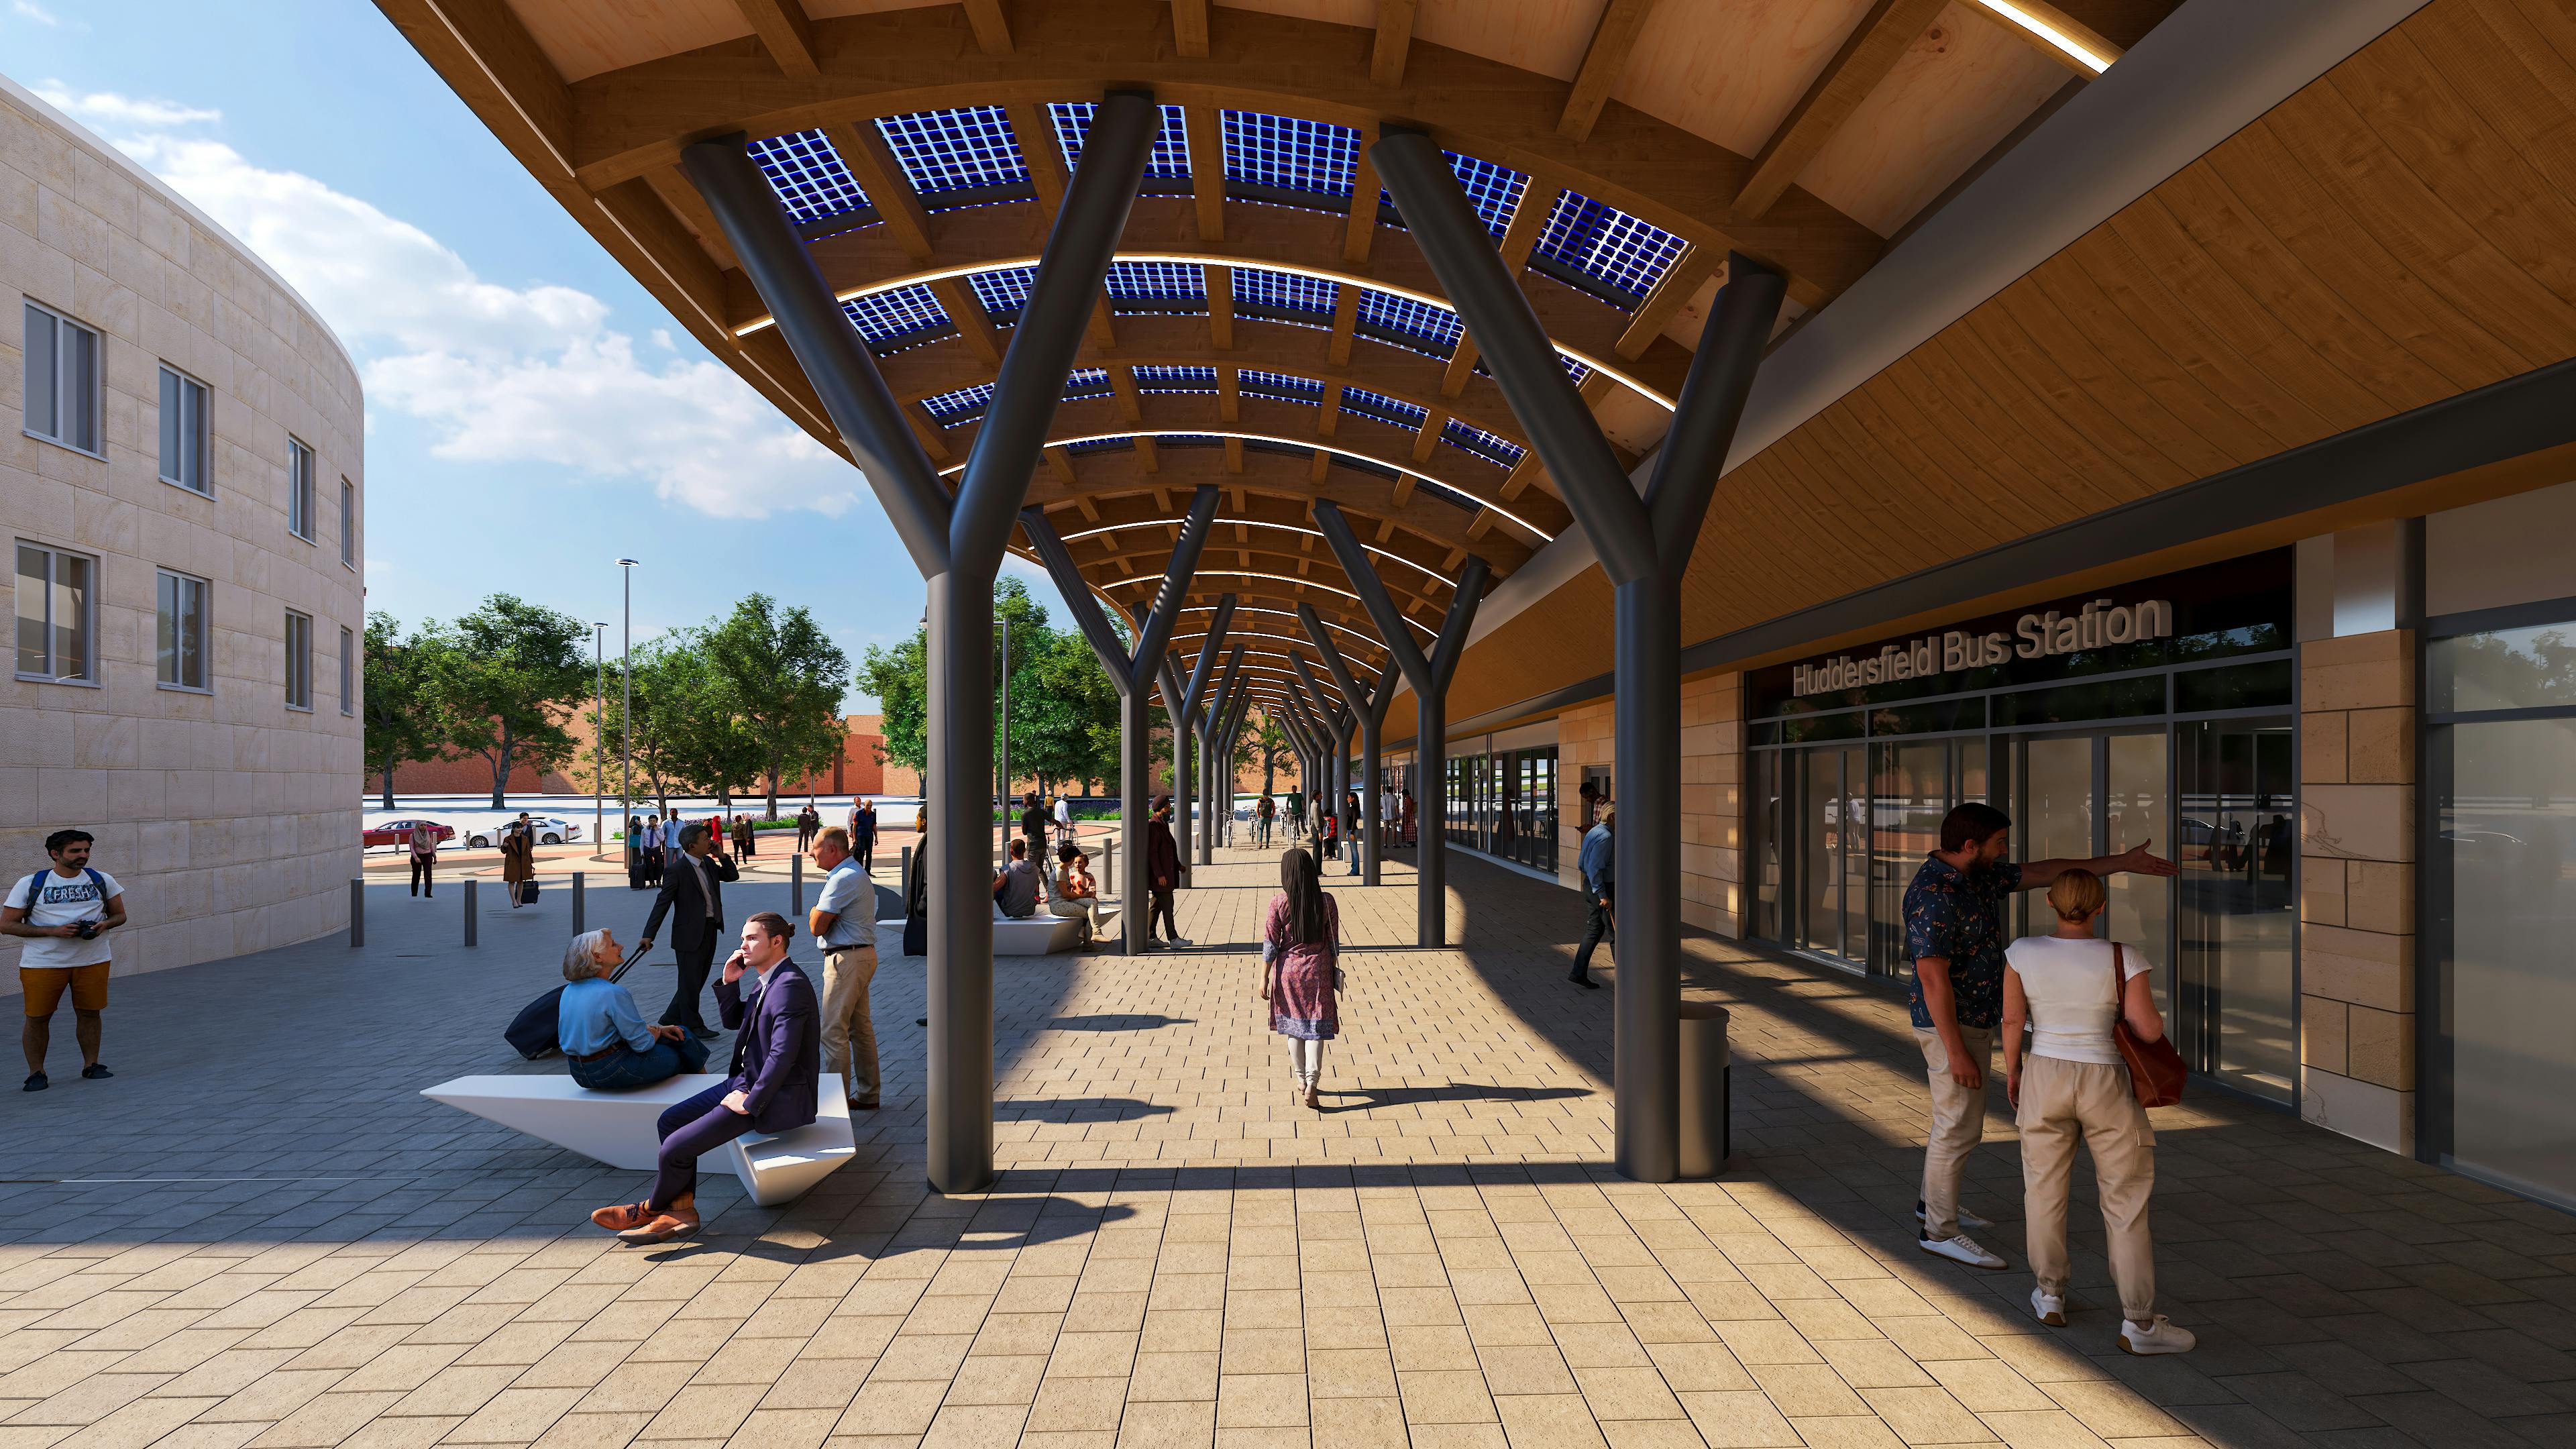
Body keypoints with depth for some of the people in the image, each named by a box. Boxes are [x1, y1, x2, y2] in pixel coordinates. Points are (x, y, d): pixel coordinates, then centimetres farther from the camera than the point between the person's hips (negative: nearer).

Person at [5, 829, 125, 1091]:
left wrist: (104, 925, -12)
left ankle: (91, 1064, 21)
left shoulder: (102, 880, 4)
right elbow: (6, 925, -5)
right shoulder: (29, 884, -4)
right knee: (38, 1018, 3)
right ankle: (36, 1072, 17)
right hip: (43, 962, -2)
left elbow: (119, 915, 12)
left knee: (90, 1013, 7)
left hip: (93, 960, 2)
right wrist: (54, 931, -17)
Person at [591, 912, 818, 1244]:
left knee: (677, 1148, -11)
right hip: (747, 1080, 11)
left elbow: (783, 1054, -27)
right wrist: (729, 982, 6)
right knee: (670, 1121, 9)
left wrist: (751, 1102, -19)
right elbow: (734, 1020, 23)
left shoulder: (790, 984, -22)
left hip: (777, 1098, -11)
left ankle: (652, 1209, 18)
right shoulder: (765, 980, 10)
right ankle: (681, 1211, 10)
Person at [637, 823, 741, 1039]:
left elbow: (732, 876, 18)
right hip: (690, 934, -8)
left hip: (710, 930, 8)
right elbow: (662, 902, -14)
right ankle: (692, 1026, 16)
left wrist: (722, 856, 2)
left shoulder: (709, 863, 7)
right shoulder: (678, 870, -15)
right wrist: (648, 935, -15)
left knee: (698, 979, 17)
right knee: (690, 981, 4)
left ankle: (671, 1018, 32)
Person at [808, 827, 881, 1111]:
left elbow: (816, 927, -17)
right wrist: (821, 912, -4)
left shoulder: (842, 879, -18)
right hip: (862, 955, 11)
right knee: (860, 1028, 14)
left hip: (847, 959, -11)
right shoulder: (856, 872, 16)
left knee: (834, 1032, -6)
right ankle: (867, 1096, 20)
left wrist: (816, 908, 1)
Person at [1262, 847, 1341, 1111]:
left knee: (1293, 1027, 15)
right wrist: (1334, 971, 13)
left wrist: (1264, 978, -2)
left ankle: (1301, 1080, 26)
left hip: (1288, 970, 0)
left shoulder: (1279, 902, -11)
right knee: (1316, 1028, 3)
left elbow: (1270, 944, -9)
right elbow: (1333, 942, 1)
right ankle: (1311, 1084, -8)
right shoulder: (1326, 902, -6)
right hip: (1318, 971, 0)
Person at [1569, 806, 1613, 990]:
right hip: (1604, 888, -10)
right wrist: (1602, 895, -24)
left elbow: (1581, 864, 17)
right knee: (1616, 933, 1)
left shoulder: (1592, 833, 11)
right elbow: (1595, 868, -24)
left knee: (1594, 931, 12)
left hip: (1590, 886, 10)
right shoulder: (1605, 837, -19)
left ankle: (1578, 973, 11)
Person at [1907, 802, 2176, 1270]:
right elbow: (1933, 976, -27)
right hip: (1952, 1025, -10)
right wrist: (1956, 1051, -25)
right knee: (1959, 1127, -4)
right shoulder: (1934, 895, -25)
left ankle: (1934, 1202, 35)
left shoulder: (1979, 876, 5)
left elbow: (2043, 872, 15)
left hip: (1974, 1020, 10)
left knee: (1957, 1117, 20)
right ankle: (1939, 1231, 6)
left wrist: (2122, 862, 15)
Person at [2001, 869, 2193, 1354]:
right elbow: (2149, 1030, -12)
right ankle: (2139, 1322, 11)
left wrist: (2013, 1070, 10)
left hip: (2044, 1078, 2)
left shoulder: (2023, 952, -9)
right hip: (2105, 1084, -2)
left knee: (2045, 1188, 15)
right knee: (2126, 1199, 7)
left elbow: (2012, 1020, -4)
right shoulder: (2122, 959, -14)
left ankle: (2050, 1296, 26)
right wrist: (2155, 1014, 11)